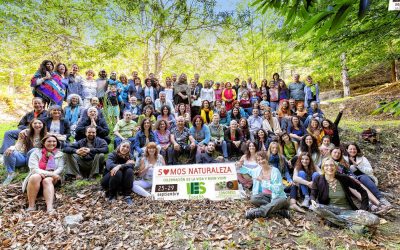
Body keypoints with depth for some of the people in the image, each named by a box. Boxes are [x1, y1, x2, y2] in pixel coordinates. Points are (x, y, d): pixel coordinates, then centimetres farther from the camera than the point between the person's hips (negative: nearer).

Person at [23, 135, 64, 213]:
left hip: (51, 178, 0)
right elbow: (33, 168, -7)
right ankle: (31, 206, -32)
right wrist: (49, 173, -21)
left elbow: (60, 168, 1)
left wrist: (52, 174, -22)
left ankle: (50, 208, -51)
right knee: (35, 177, -34)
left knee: (47, 180, -34)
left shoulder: (59, 154, 13)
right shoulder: (36, 152, 8)